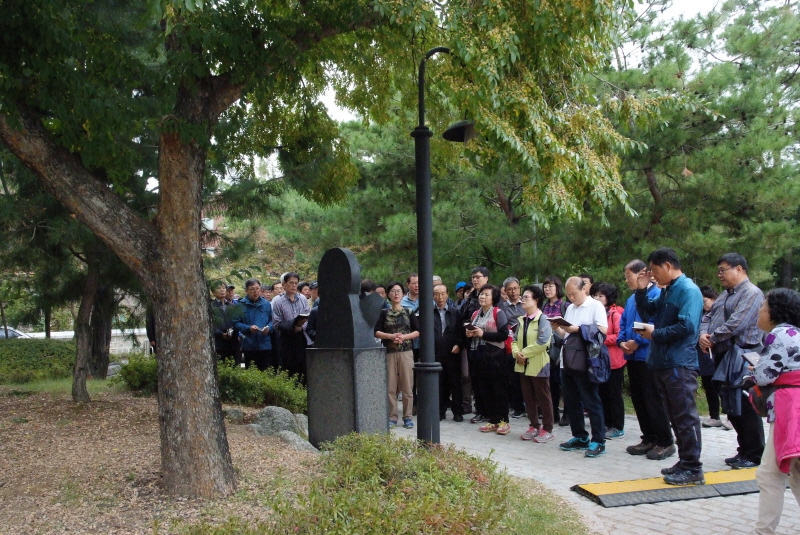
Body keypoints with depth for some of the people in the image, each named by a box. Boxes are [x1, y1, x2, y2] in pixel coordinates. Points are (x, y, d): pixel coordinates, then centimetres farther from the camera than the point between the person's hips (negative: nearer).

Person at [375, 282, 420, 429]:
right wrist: (391, 336, -15)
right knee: (390, 386, 1)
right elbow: (376, 332, 1)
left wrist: (404, 337, -13)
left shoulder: (409, 312, 7)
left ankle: (407, 417, 8)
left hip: (406, 352, 0)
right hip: (389, 353, 0)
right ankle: (392, 417, 8)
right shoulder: (384, 313, 6)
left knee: (406, 386, 1)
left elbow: (417, 332, 3)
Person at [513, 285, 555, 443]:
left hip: (538, 365, -7)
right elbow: (515, 340, 11)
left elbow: (542, 342, -20)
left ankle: (547, 429, 9)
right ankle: (534, 426, 22)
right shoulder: (521, 320, 12)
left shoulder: (542, 319, -11)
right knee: (528, 398, 12)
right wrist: (516, 353, -10)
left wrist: (524, 353, -16)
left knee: (543, 398, 1)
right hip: (523, 365, 7)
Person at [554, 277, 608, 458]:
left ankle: (598, 441, 2)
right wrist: (558, 328, 1)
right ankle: (579, 437, 21)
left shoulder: (595, 306, -3)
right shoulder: (570, 308, 18)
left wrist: (579, 329, -17)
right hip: (567, 360, 7)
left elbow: (603, 329, -13)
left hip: (585, 362, -7)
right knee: (571, 401, 11)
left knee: (591, 401, -3)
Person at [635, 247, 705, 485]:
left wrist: (655, 334, -13)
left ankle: (693, 470, 2)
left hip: (680, 364, -9)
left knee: (685, 417, -4)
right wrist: (641, 291, 8)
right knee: (675, 417, 14)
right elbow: (647, 313, 23)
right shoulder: (667, 291, 16)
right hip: (662, 363, 9)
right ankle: (684, 463, 23)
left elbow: (686, 326, -23)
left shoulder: (688, 290, -13)